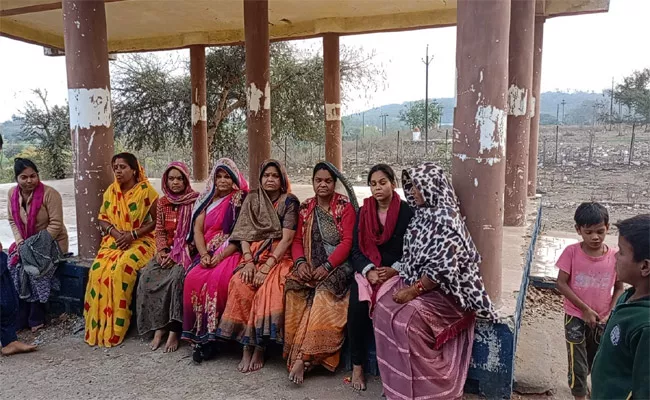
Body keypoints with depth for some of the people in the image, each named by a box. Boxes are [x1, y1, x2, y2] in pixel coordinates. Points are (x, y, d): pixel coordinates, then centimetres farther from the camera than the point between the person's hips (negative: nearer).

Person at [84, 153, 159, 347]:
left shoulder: (146, 190, -6)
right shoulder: (111, 191, 10)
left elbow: (156, 221, -8)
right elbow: (102, 219, 11)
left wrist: (132, 234, -16)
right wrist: (115, 233, -9)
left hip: (141, 241, -5)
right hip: (115, 240, 5)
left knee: (121, 270, -31)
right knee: (98, 270, -24)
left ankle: (116, 329, -20)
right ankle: (98, 327, -13)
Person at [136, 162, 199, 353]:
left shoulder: (195, 200, -6)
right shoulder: (163, 202, 11)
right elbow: (159, 230, 13)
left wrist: (176, 254, -17)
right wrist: (161, 250, -6)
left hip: (186, 251, -5)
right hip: (166, 251, 5)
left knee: (175, 276, -32)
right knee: (147, 276, -21)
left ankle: (174, 330, -22)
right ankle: (158, 326, -12)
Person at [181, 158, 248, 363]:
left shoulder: (241, 200, 2)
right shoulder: (207, 199, 16)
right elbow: (197, 229, 9)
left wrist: (220, 256, -16)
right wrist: (204, 254, -8)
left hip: (230, 252, -4)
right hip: (208, 253, 5)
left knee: (216, 280, -31)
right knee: (193, 279, -23)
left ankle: (210, 336, -20)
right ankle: (197, 334, -14)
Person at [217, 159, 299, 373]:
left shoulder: (290, 201, -1)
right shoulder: (252, 199, 11)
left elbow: (287, 238, -9)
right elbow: (244, 233, 6)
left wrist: (267, 266, -18)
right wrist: (248, 261, -10)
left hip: (279, 257, -3)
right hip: (254, 254, 3)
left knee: (268, 289, -31)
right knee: (239, 284, -27)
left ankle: (259, 348, -16)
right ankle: (247, 346, -17)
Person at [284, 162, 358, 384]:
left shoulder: (345, 207, 1)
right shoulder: (305, 208, 14)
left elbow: (347, 242, -7)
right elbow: (297, 240, 11)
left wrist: (327, 266, -19)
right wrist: (301, 262, -10)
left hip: (338, 265, -4)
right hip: (311, 265, 4)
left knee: (324, 291, -33)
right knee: (293, 287, -26)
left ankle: (302, 356, -31)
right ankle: (304, 355, -25)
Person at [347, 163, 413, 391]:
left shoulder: (407, 212, -2)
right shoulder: (363, 212, 8)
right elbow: (356, 250, 4)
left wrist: (394, 270, -19)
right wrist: (369, 271, -14)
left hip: (397, 272, -2)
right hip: (367, 270, 2)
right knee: (357, 306, -26)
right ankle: (357, 366, -8)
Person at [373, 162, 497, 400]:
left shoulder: (446, 220, -21)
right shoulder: (422, 214, 8)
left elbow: (443, 269, -25)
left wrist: (413, 290, -22)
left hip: (444, 289, -8)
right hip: (417, 281, 9)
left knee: (408, 316, -27)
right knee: (384, 304, -8)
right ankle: (398, 380, 4)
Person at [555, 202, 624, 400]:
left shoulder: (615, 256, -9)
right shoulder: (571, 252, -16)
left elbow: (619, 289, 1)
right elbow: (561, 284, -12)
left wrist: (610, 314, -10)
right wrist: (585, 309, -16)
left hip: (602, 320, 3)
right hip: (576, 318, -3)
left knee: (595, 362, 22)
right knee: (578, 364, 2)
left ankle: (580, 382, 52)